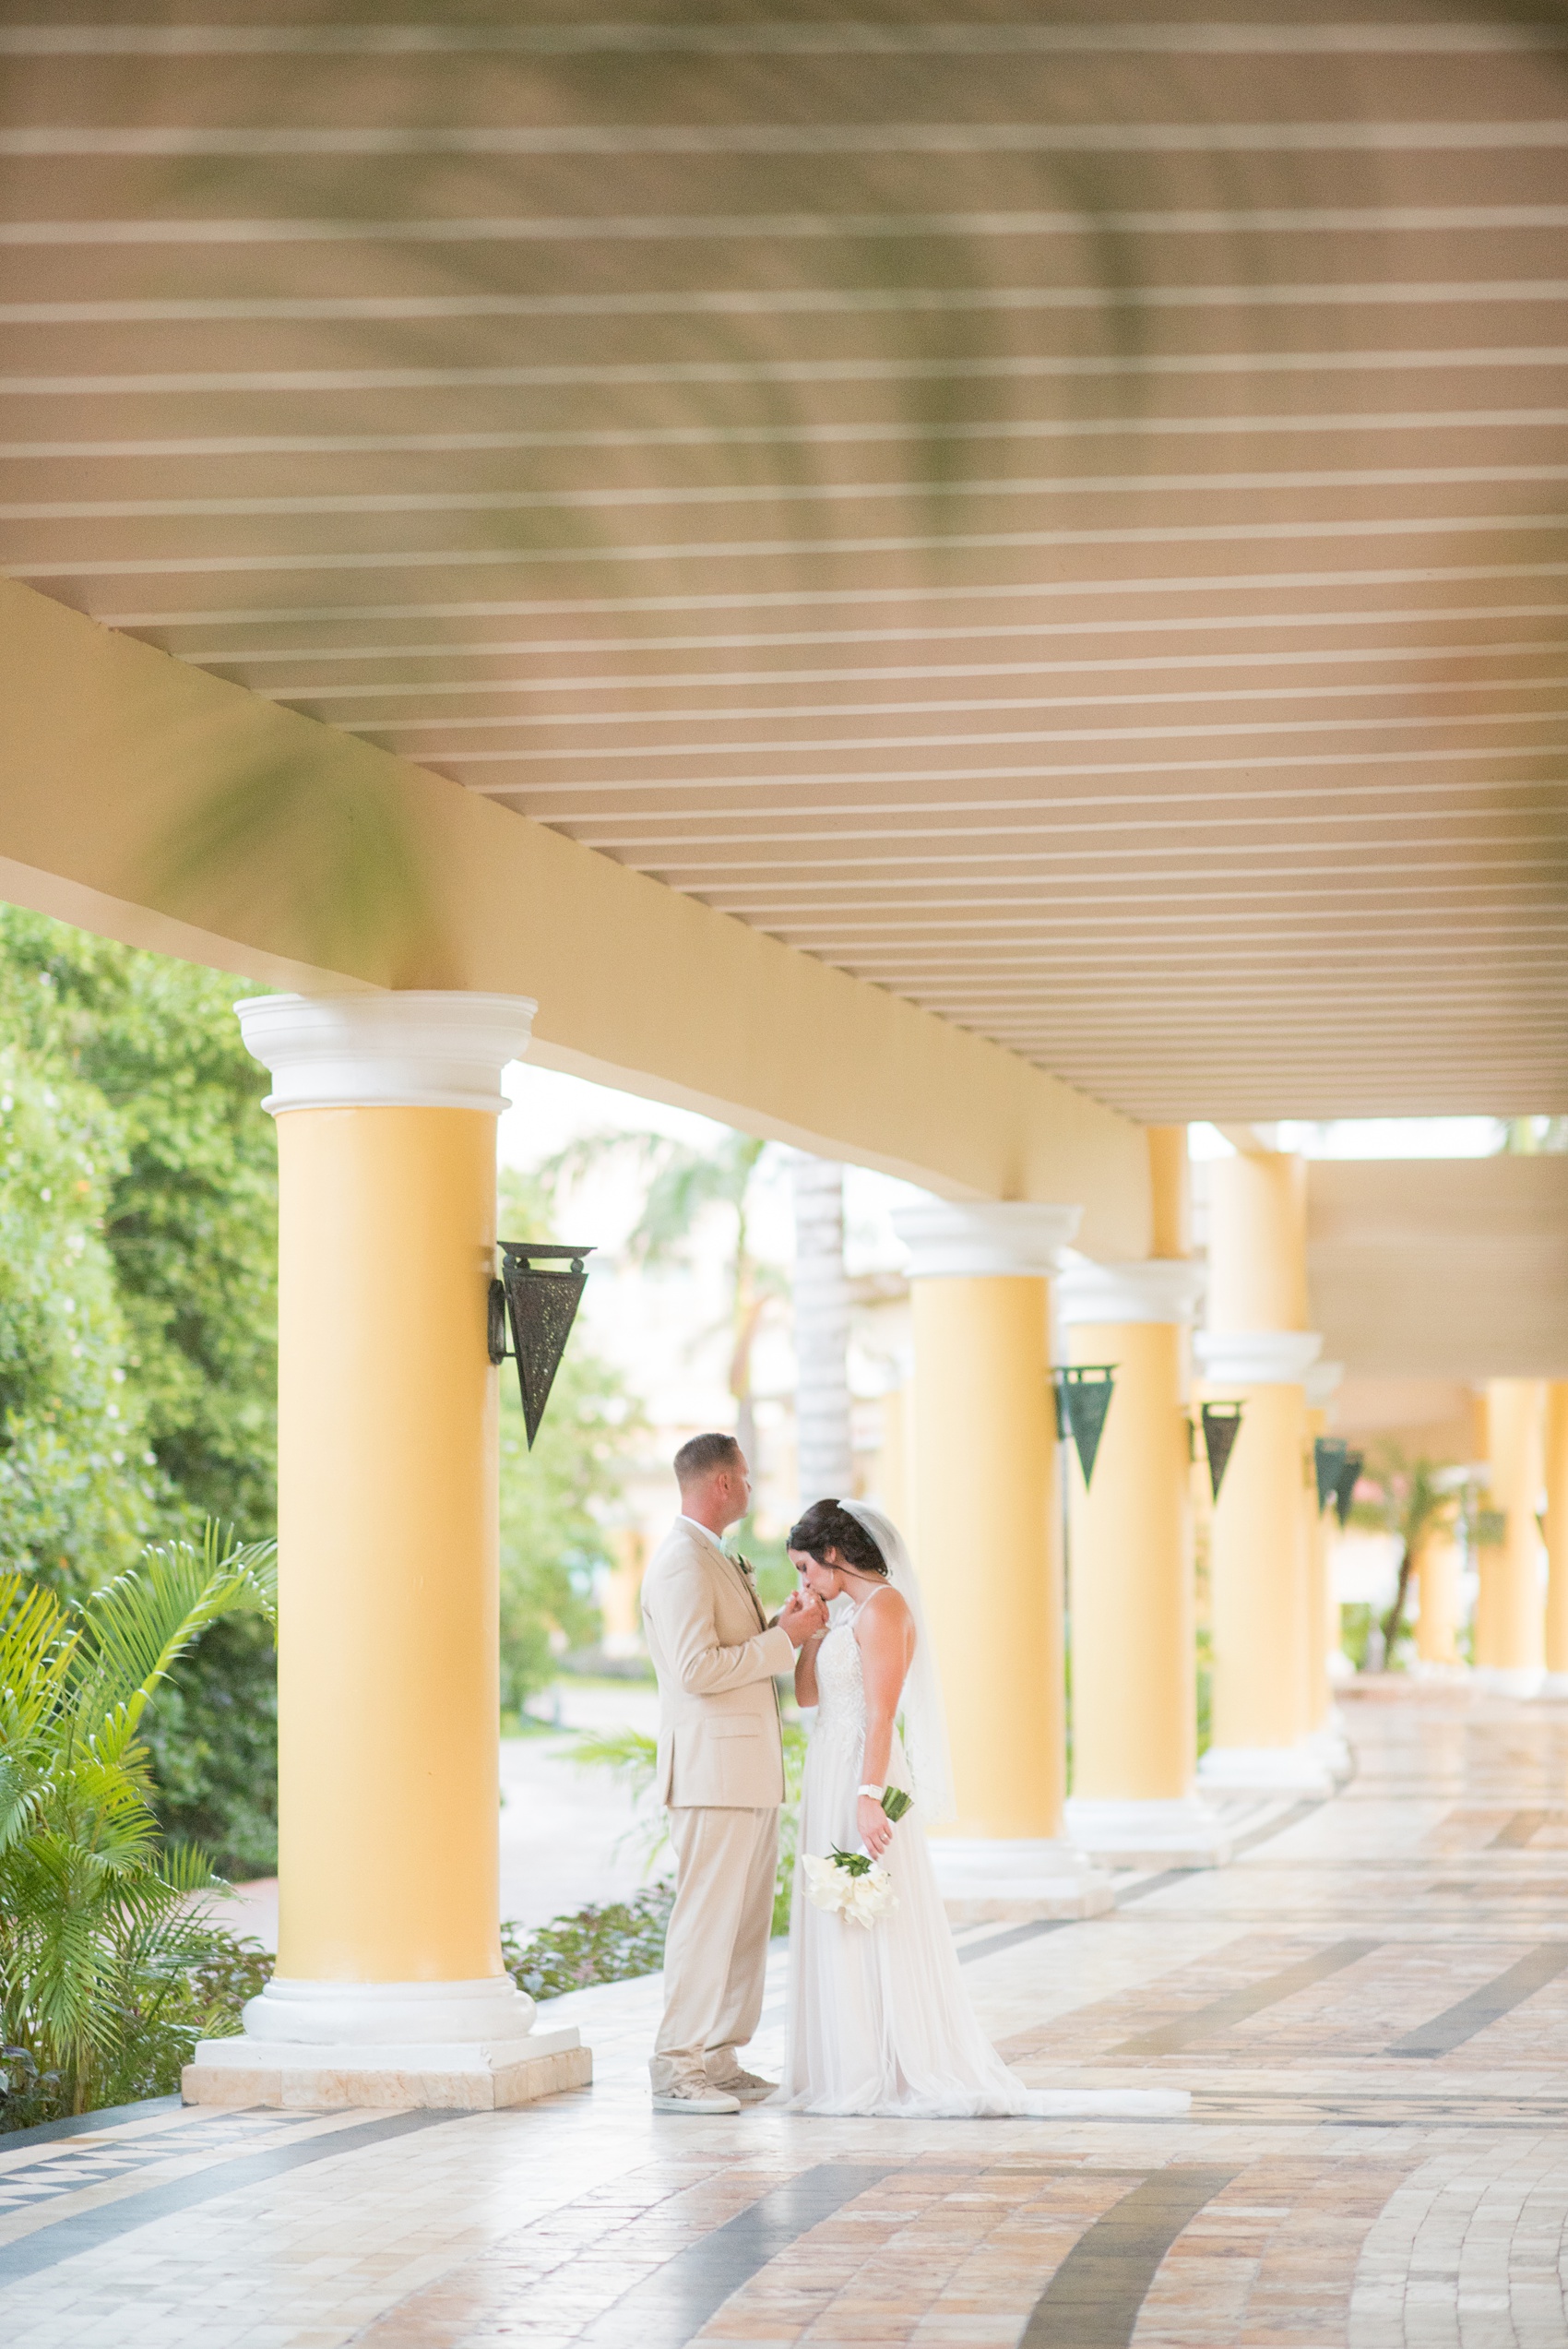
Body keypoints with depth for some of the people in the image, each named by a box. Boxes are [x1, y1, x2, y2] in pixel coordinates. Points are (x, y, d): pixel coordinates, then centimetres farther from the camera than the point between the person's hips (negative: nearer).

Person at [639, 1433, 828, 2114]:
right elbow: (698, 1670, -22)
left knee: (748, 1918, 10)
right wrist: (785, 1637, -15)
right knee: (707, 1916, -9)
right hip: (714, 1770, -10)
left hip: (749, 1774, 10)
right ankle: (676, 2068, -8)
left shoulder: (714, 1560, 19)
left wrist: (781, 1625, 10)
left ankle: (720, 2058, 14)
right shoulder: (682, 1564, -14)